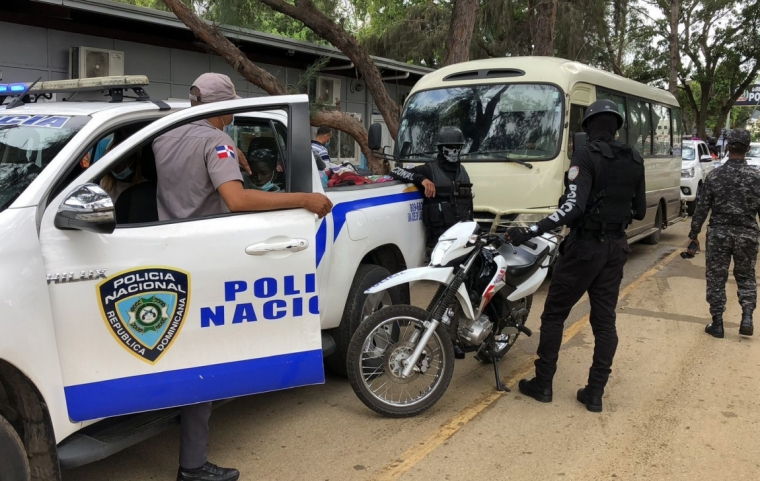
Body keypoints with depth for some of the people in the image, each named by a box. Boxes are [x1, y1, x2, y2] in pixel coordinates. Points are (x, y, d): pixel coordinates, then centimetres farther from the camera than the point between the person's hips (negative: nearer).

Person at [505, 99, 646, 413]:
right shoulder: (634, 161, 5)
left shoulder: (586, 156, -15)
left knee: (554, 315, 7)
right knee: (605, 320, 10)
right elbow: (639, 211, 10)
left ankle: (543, 384, 14)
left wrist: (529, 232, -27)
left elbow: (573, 207, -26)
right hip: (615, 247, 6)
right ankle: (595, 393, 14)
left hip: (585, 246, -6)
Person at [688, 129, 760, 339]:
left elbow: (701, 209, -4)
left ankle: (717, 323, 10)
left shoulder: (714, 176, -6)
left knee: (716, 278, 8)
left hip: (719, 234, -1)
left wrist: (694, 235, 5)